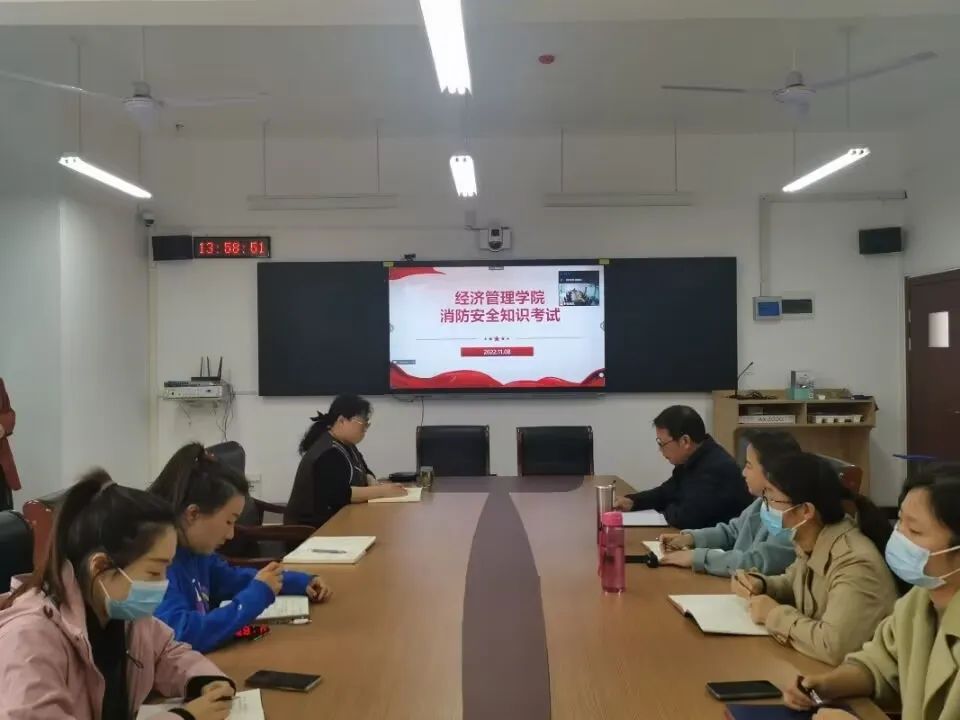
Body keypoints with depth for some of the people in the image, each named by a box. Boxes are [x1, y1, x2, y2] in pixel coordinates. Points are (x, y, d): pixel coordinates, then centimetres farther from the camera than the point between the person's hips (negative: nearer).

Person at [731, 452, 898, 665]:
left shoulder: (855, 563, -28)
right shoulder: (810, 543, -3)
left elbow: (833, 646, -38)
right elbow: (792, 584, 18)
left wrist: (774, 614, -23)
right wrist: (759, 585, -2)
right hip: (808, 664, 7)